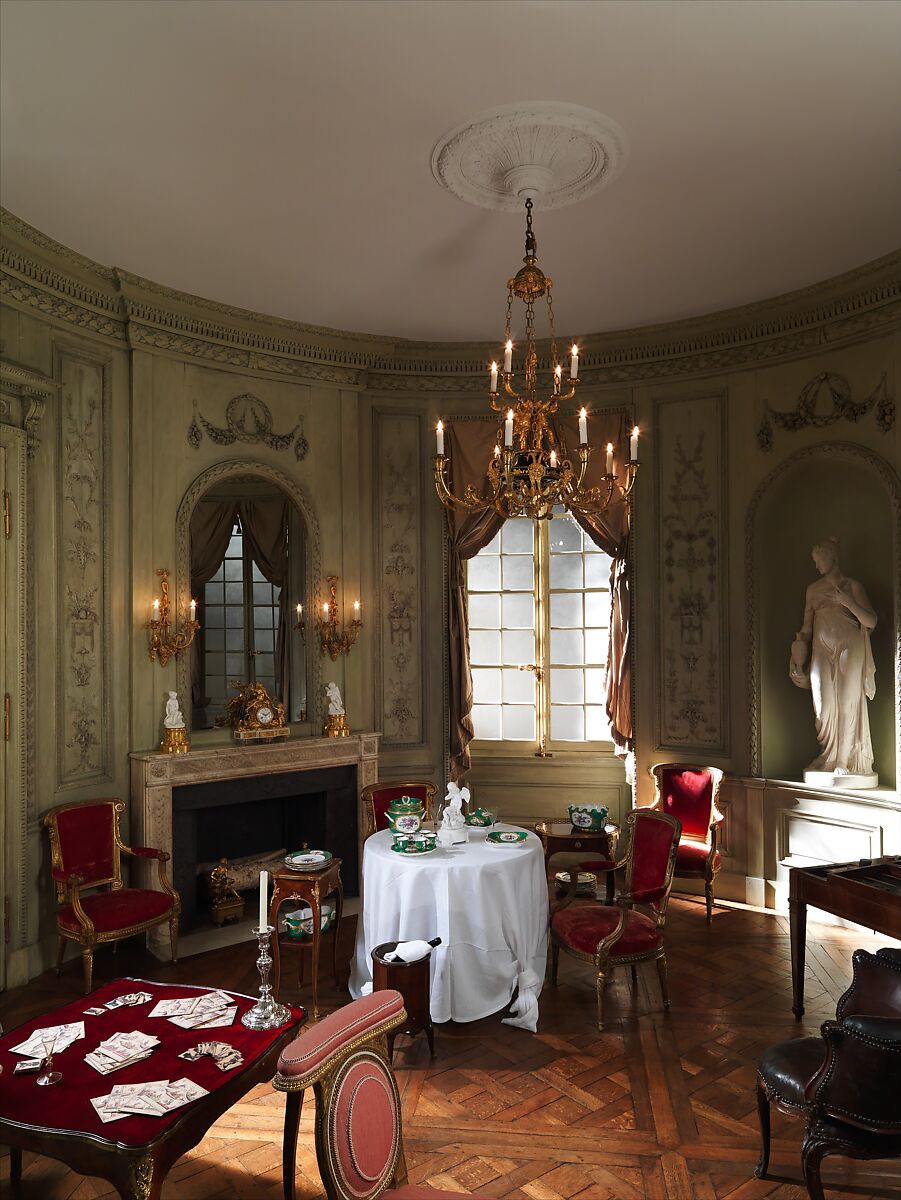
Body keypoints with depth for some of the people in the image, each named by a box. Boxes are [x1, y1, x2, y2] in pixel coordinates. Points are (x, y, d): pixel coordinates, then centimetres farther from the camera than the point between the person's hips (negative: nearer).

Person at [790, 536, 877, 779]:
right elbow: (807, 626, 17)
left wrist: (848, 602, -15)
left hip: (848, 649, -3)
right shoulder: (813, 589, 15)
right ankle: (828, 756, 10)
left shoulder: (852, 586, 4)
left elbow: (871, 621, -3)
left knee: (847, 703, -3)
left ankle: (843, 761, 2)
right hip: (821, 650, 3)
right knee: (824, 706, -3)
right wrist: (799, 656, 10)